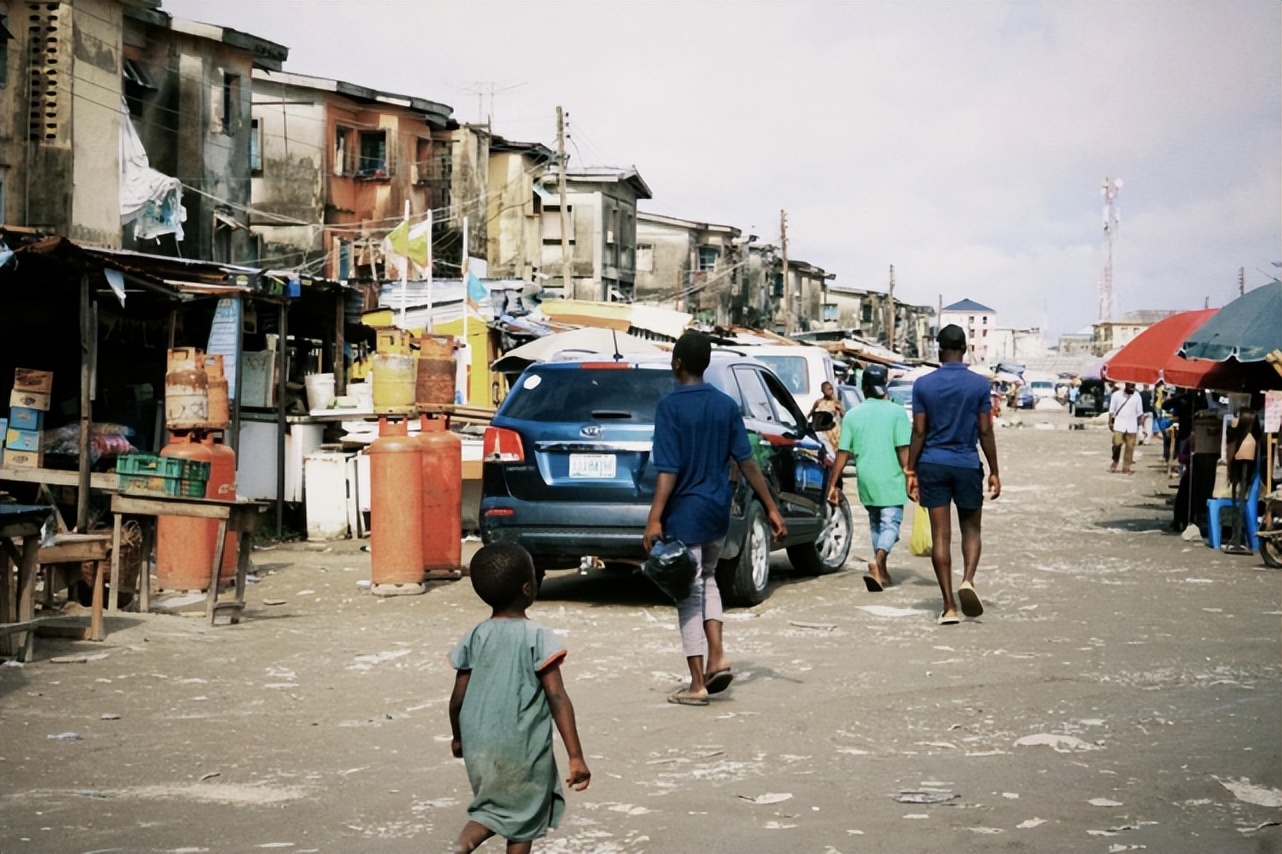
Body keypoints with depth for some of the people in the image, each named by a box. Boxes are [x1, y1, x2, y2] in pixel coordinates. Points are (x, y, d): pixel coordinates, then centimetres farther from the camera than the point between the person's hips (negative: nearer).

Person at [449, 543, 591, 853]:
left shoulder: (474, 639, 0)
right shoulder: (537, 638, -11)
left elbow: (458, 699, 5)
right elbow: (558, 700, -16)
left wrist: (458, 738, 24)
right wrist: (576, 757, -16)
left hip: (479, 747, 4)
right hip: (524, 748, -4)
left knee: (492, 808, 23)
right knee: (524, 817, 14)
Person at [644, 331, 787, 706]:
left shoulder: (670, 405, -12)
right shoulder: (726, 405, 4)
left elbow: (669, 469, -18)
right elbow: (746, 462, 2)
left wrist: (655, 518, -18)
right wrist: (771, 509, 7)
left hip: (685, 512, -6)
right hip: (718, 511, 6)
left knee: (689, 594, 1)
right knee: (706, 579, 25)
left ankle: (697, 684, 2)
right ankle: (717, 658, 11)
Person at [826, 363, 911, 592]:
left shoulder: (852, 415, 3)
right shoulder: (896, 412, -4)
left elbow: (843, 452, 2)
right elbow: (903, 449, -10)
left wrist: (834, 484, 7)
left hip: (866, 480, 3)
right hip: (891, 481, -3)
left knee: (875, 523, 19)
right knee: (890, 524, -2)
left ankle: (881, 571, 23)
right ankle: (878, 562, -27)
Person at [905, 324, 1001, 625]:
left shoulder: (924, 384, -2)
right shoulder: (979, 384, -3)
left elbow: (919, 432, -2)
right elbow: (985, 432, -2)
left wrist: (910, 471, 4)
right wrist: (994, 471, 6)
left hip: (933, 465, 1)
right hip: (967, 465, 0)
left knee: (940, 535, 3)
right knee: (971, 529, 16)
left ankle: (949, 607, 2)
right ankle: (968, 580, -10)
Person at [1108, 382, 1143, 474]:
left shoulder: (1137, 397, 6)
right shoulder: (1116, 395, 1)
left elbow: (1139, 413, 10)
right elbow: (1111, 410, 4)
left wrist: (1139, 424, 6)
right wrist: (1110, 422, -2)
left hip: (1131, 426, 2)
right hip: (1119, 425, -2)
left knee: (1130, 447, 0)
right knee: (1117, 444, -12)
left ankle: (1127, 467, 5)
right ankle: (1114, 463, 7)